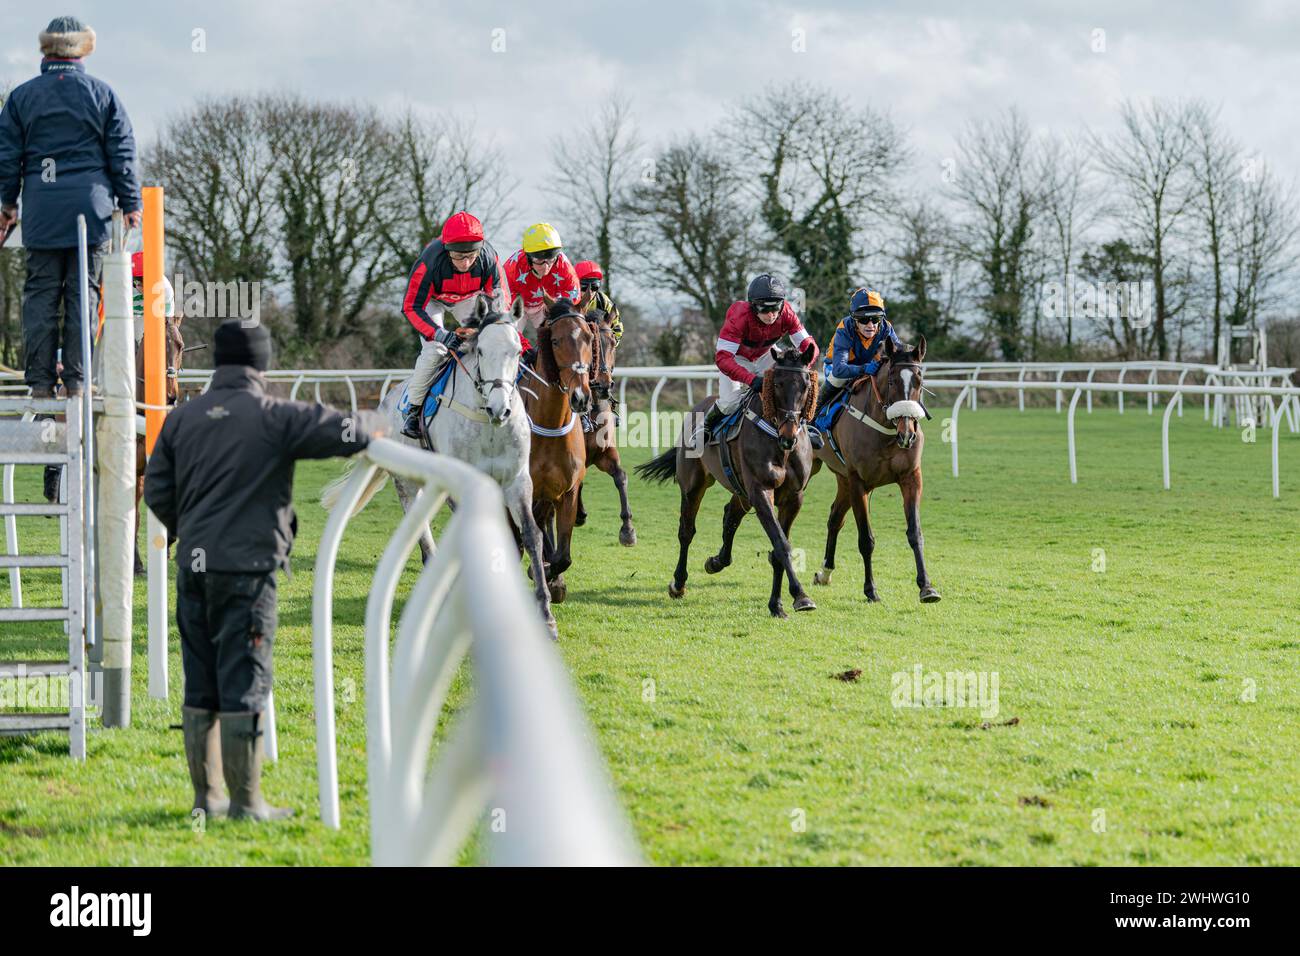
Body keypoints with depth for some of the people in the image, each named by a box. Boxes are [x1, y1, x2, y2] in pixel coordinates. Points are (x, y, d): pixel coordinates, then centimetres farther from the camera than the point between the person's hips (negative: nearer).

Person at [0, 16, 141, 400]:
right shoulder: (102, 94, 2)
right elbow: (122, 155, 3)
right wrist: (130, 203, 11)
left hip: (42, 211, 1)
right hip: (91, 208, -1)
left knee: (40, 296, 4)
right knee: (83, 296, 1)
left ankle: (40, 381, 0)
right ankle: (77, 380, -1)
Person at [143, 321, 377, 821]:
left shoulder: (182, 418, 7)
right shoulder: (275, 418, -8)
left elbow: (157, 492, 9)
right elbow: (342, 432, -12)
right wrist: (370, 434, 11)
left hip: (193, 568, 5)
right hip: (247, 568, -5)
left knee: (200, 686, 12)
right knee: (243, 685, -2)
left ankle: (206, 795, 17)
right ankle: (245, 800, 1)